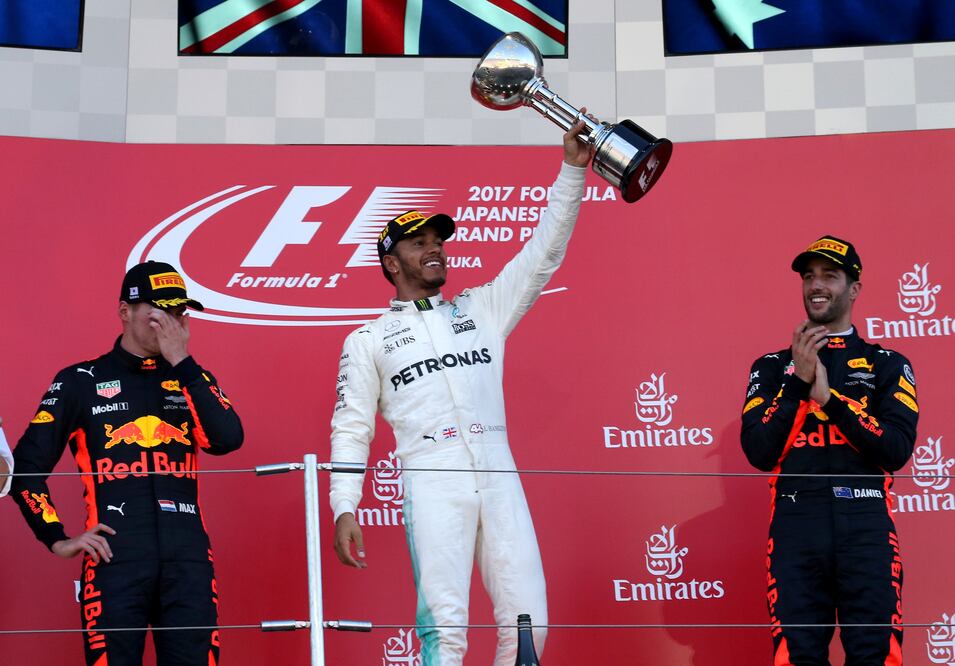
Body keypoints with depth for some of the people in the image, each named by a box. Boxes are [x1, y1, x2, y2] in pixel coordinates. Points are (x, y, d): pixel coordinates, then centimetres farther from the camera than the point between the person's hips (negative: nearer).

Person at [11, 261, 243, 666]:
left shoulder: (191, 379, 17)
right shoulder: (81, 381, 9)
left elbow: (227, 439, -3)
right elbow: (27, 465, 7)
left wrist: (182, 362, -4)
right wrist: (56, 538, -1)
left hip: (187, 558, 2)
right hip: (114, 558, -2)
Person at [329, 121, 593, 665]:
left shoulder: (482, 309, 20)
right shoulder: (367, 341, 15)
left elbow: (542, 254, 15)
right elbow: (351, 429, 10)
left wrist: (573, 170, 6)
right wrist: (345, 508, -2)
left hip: (499, 476, 3)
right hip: (432, 482, -3)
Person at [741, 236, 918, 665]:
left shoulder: (888, 365, 13)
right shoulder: (773, 367, 16)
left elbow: (897, 450, -2)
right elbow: (759, 453, 3)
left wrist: (828, 396, -8)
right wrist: (798, 382, -5)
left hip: (866, 528, -1)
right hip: (796, 528, 1)